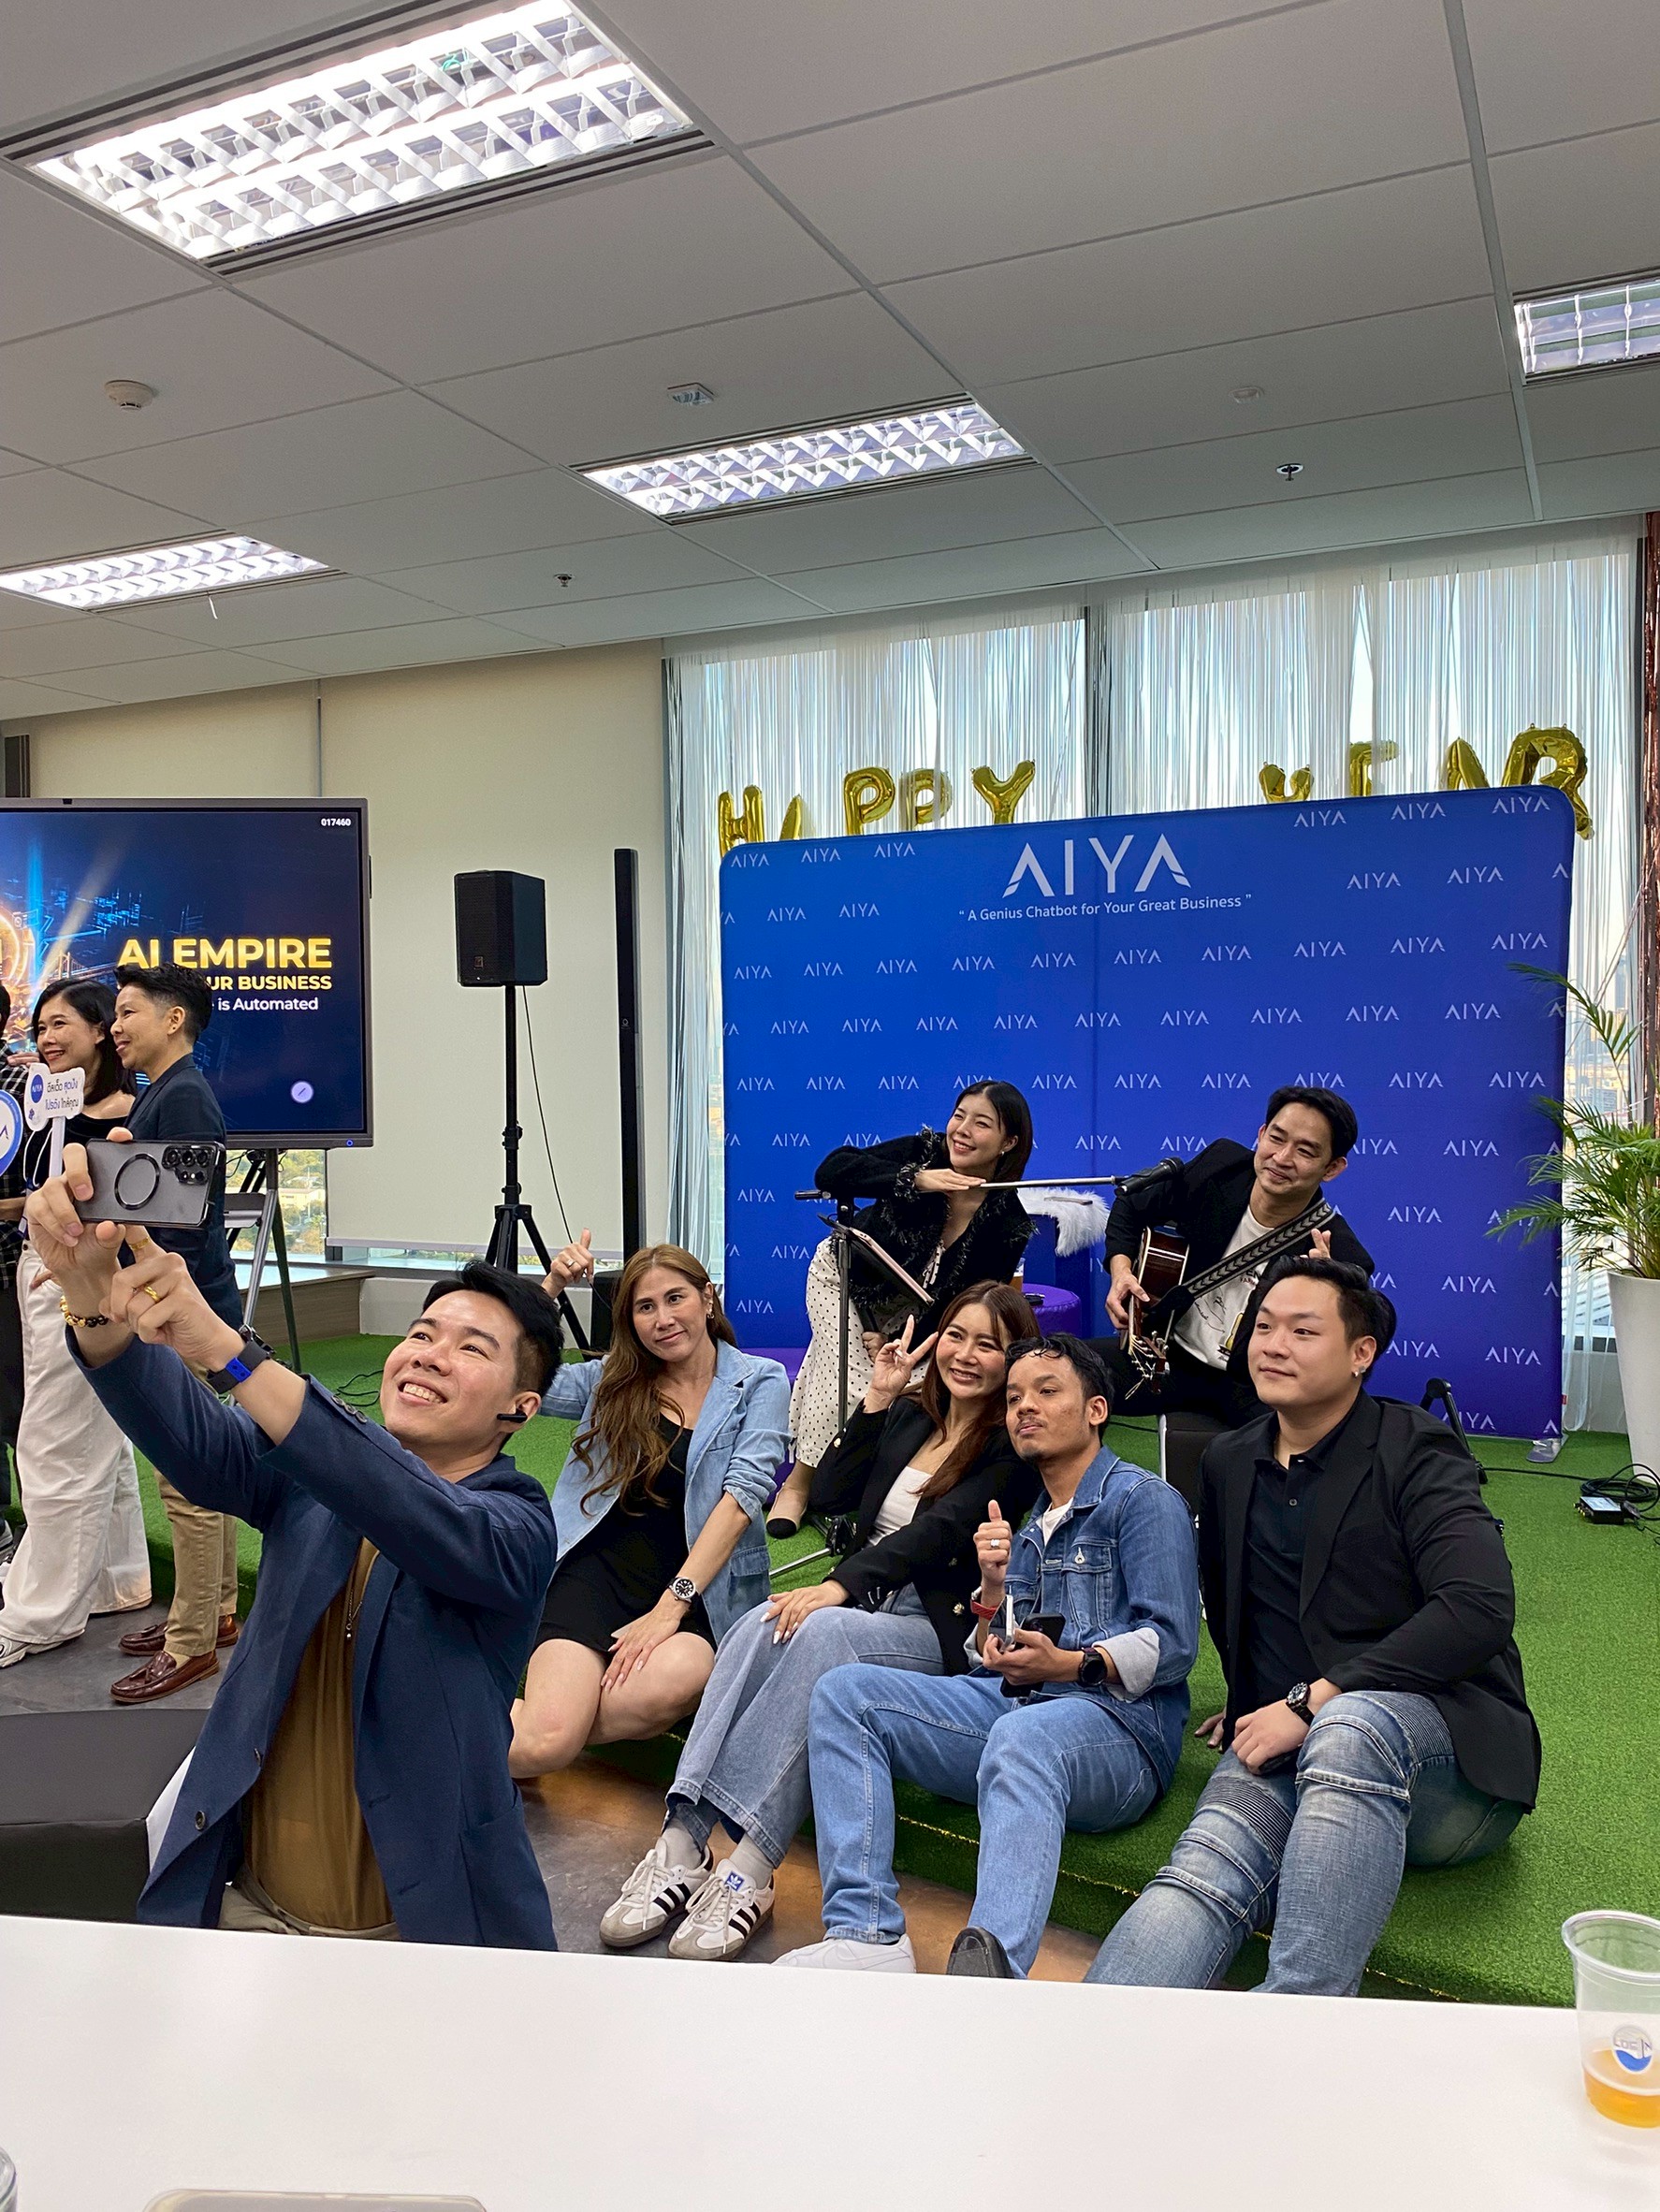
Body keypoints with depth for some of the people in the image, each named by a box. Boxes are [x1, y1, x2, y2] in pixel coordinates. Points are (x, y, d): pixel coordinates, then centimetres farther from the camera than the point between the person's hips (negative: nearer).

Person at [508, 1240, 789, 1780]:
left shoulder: (760, 1382, 4)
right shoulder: (611, 1380, 13)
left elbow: (743, 1494, -8)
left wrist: (671, 1605, -17)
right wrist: (552, 1287, -3)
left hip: (701, 1583, 0)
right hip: (601, 1571, 1)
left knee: (673, 1678, -37)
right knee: (543, 1745, -26)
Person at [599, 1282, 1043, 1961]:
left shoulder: (1014, 1447, -2)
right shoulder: (909, 1416, 16)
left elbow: (938, 1532, -17)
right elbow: (830, 1495, 8)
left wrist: (838, 1587, -29)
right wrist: (878, 1400, 1)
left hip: (941, 1634, -5)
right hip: (862, 1606, 5)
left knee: (823, 1632, -36)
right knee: (762, 1623, -29)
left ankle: (748, 1873, -39)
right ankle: (682, 1842, -36)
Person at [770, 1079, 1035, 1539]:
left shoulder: (1008, 1224, -22)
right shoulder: (923, 1152, -25)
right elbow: (830, 1172, -36)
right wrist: (915, 1179, -46)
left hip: (904, 1306, 3)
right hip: (843, 1277, -2)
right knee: (850, 1385, -17)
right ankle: (798, 1484, 1)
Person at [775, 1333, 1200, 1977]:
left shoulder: (1145, 1500, 6)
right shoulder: (1026, 1527, 28)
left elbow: (1171, 1644, -6)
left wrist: (1070, 1664, -21)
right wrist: (993, 1586, 4)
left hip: (1117, 1720, -7)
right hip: (1010, 1703, 7)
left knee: (1022, 1737, -41)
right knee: (844, 1691, -11)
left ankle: (991, 1963, -62)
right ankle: (864, 1934, -25)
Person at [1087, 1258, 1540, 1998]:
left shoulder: (1414, 1451, -3)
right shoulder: (1228, 1463, 16)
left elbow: (1481, 1607, -19)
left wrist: (1312, 1701, -19)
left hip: (1443, 1743, -4)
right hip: (1284, 1748, 4)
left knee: (1349, 1726, -40)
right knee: (1198, 1877, -29)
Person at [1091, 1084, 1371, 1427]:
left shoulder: (1341, 1257, -19)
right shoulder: (1219, 1165, -6)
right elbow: (1132, 1207, 12)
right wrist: (1121, 1269, -4)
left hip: (1251, 1385, -4)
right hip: (1169, 1353, 4)